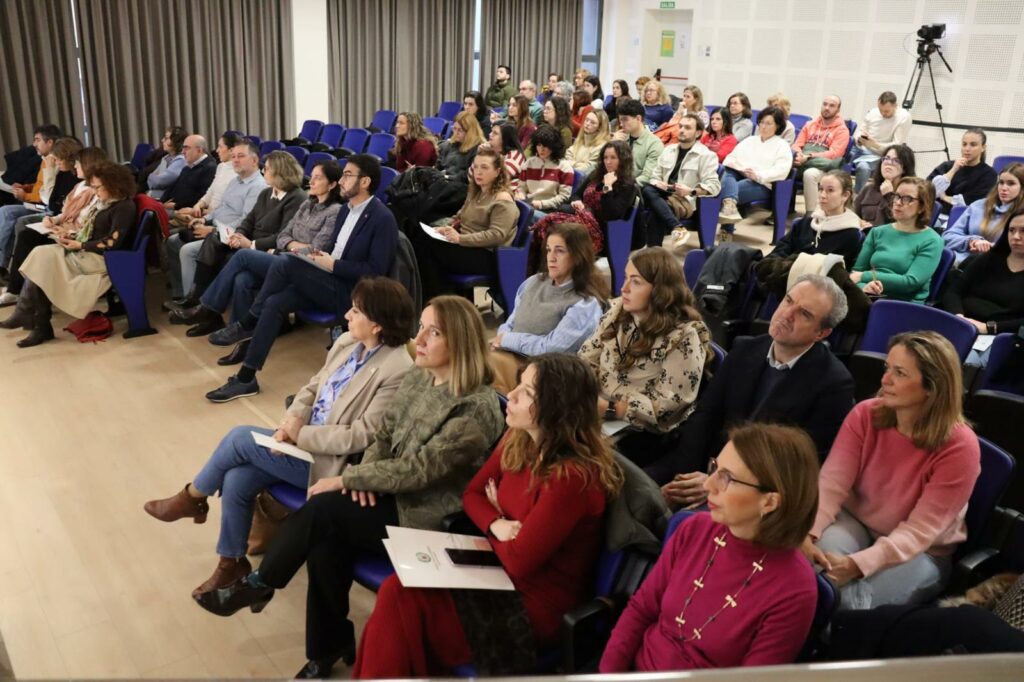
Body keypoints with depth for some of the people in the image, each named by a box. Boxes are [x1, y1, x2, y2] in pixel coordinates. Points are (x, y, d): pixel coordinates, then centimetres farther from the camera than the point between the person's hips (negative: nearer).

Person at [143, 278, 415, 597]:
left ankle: (191, 498, 16)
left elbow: (362, 436, -23)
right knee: (236, 480, -9)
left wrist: (300, 434, -18)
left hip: (328, 460, -7)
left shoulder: (398, 370, -23)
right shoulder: (347, 342, 3)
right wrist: (293, 419, -9)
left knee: (240, 437, -12)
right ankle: (231, 564, 13)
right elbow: (313, 387, 11)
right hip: (303, 439, 7)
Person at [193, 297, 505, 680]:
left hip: (428, 519, -7)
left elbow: (420, 469, -23)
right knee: (325, 542, -19)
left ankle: (259, 584, 2)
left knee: (323, 508, -22)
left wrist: (346, 479, -17)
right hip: (394, 495, 7)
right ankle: (327, 648, 0)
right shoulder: (417, 378, 4)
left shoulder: (476, 409, -21)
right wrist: (363, 478, -10)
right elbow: (384, 437, 10)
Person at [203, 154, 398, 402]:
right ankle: (246, 378, -16)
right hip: (331, 283, 8)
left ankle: (247, 324, -7)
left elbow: (376, 271, -19)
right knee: (274, 303, -18)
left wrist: (333, 265, -17)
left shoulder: (382, 219, -14)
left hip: (350, 293, -8)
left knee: (285, 263, -24)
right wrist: (321, 256, -1)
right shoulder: (347, 209, 14)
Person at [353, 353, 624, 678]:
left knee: (400, 601, -15)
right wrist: (496, 525, -12)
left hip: (534, 606, -7)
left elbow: (518, 561, -21)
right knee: (396, 590, -13)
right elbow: (473, 494, 10)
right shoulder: (517, 440, -1)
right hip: (499, 574, 7)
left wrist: (496, 531, -1)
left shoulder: (572, 478, -27)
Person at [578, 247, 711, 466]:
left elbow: (666, 406, -17)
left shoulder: (683, 336, -14)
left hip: (643, 435, -6)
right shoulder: (618, 311, 5)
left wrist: (609, 408, -23)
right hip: (596, 416, 6)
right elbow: (587, 359, 5)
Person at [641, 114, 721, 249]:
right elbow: (655, 176, 19)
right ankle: (677, 228, -39)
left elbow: (714, 185, -6)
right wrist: (657, 183, -6)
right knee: (648, 189, -31)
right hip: (664, 195, 6)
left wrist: (691, 191, -20)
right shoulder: (668, 150, 21)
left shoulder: (706, 155, 1)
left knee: (656, 214, -35)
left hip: (686, 200, -5)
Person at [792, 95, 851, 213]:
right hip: (803, 162, 4)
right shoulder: (810, 124, 22)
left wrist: (808, 157, -21)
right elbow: (797, 145, 15)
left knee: (810, 174, -39)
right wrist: (799, 155, -11)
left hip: (821, 166, -4)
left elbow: (833, 154, -8)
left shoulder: (842, 130, 6)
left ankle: (811, 215, -33)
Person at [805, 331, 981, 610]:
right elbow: (832, 481, -18)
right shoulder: (865, 415, -11)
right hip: (855, 521, 3)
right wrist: (806, 532, -37)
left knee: (847, 600, -28)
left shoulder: (959, 447, -21)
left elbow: (921, 529, -23)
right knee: (818, 554, -31)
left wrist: (858, 564, -37)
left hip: (921, 552, -2)